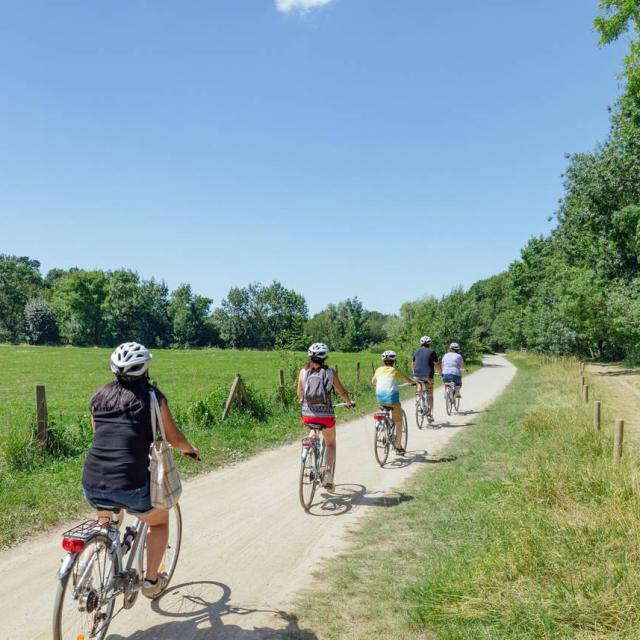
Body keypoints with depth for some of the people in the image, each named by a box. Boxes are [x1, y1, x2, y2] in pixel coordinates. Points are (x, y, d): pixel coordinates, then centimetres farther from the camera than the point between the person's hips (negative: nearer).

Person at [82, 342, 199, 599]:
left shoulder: (100, 396, 12)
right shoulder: (152, 396, 0)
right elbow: (174, 438, 6)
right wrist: (190, 449, 28)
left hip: (91, 485, 5)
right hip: (129, 485, -5)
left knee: (108, 521, 39)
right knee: (160, 521, 27)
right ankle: (151, 581, 27)